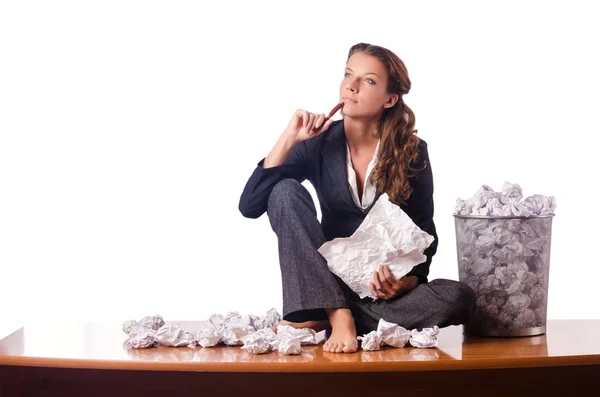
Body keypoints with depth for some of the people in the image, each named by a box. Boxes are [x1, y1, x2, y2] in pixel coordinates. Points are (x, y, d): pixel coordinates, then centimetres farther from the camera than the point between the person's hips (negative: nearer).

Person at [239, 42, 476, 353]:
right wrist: (289, 139, -18)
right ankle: (339, 316, -28)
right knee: (286, 191, -21)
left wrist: (409, 281, -20)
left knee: (458, 299, -30)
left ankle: (317, 321, -25)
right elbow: (249, 206, -13)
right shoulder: (317, 143, -4)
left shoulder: (412, 152, -6)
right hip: (325, 284, 0)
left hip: (386, 288, 0)